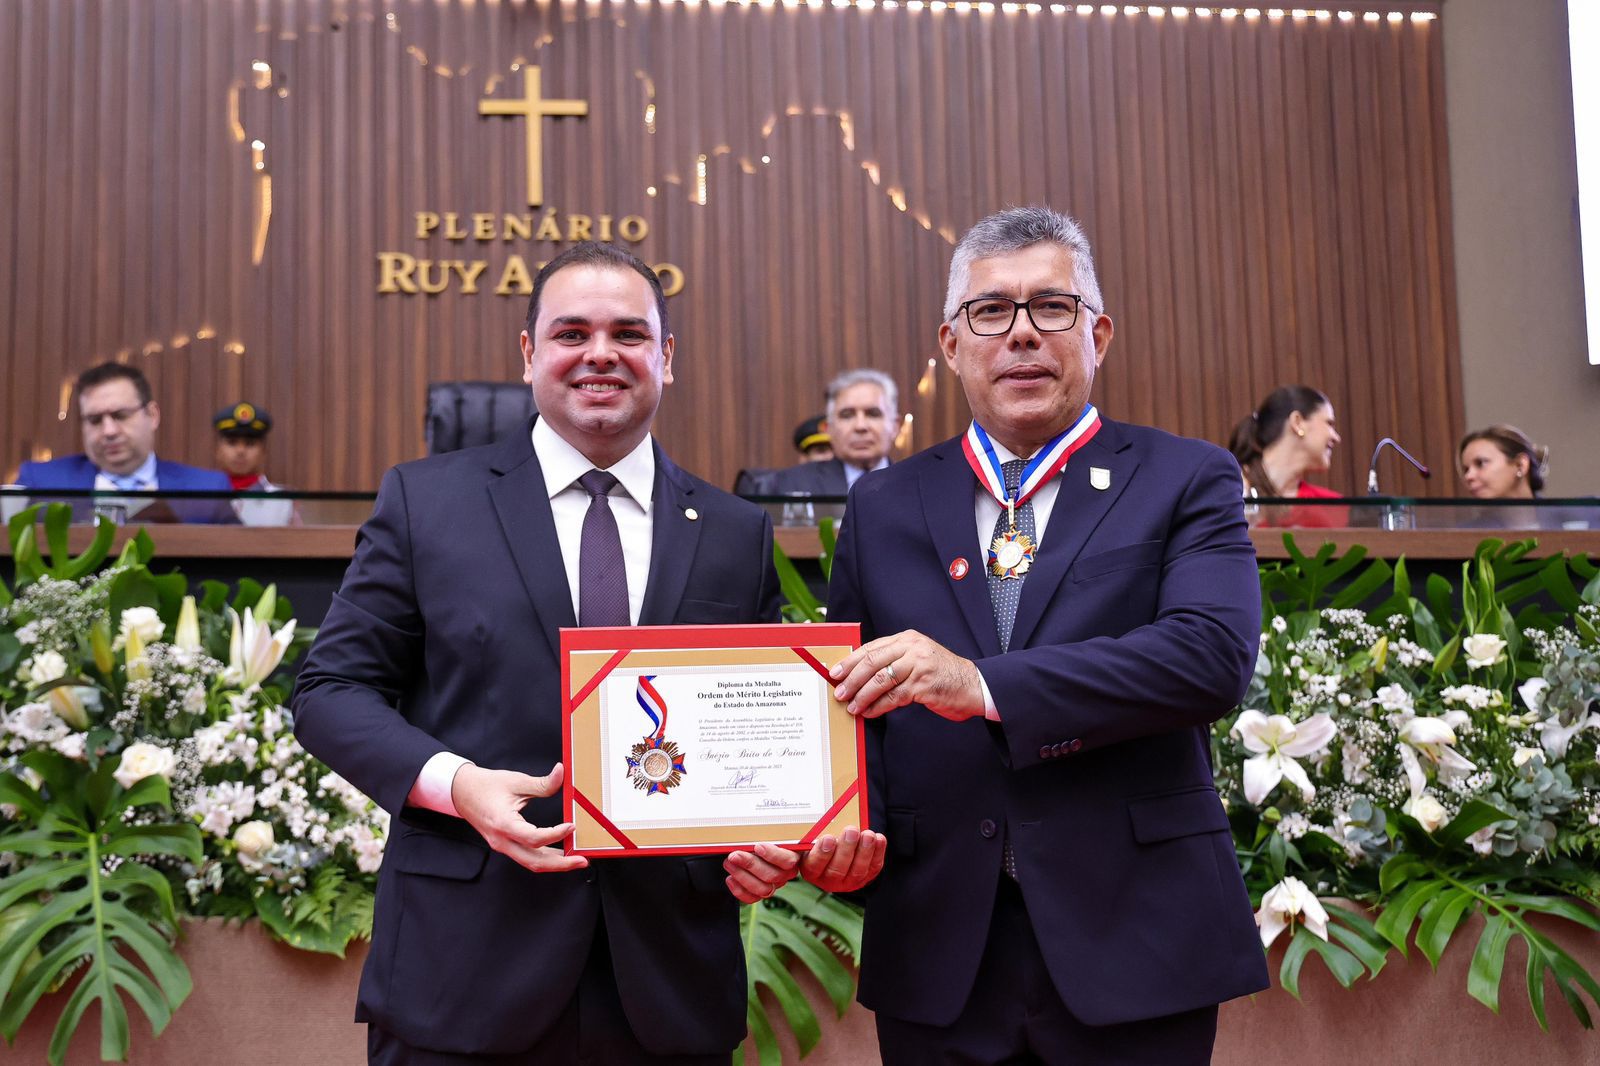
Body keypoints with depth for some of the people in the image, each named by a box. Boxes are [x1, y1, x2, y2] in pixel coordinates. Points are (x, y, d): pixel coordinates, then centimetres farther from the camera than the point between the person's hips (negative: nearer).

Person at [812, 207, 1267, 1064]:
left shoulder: (1185, 480, 1)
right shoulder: (883, 507, 10)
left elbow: (1214, 654, -15)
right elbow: (845, 702, 11)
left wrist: (984, 687, -23)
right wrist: (852, 833, -10)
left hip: (1133, 948, -2)